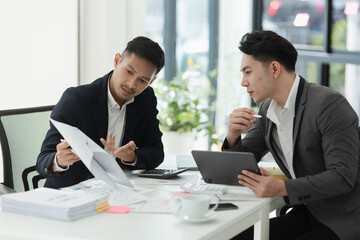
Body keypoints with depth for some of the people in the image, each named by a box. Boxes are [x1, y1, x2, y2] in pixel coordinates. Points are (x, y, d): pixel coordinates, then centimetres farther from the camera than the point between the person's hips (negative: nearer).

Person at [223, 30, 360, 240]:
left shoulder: (329, 104, -18)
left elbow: (342, 177, -23)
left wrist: (282, 188, -32)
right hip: (306, 214, 7)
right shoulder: (268, 109, 7)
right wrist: (233, 136, -10)